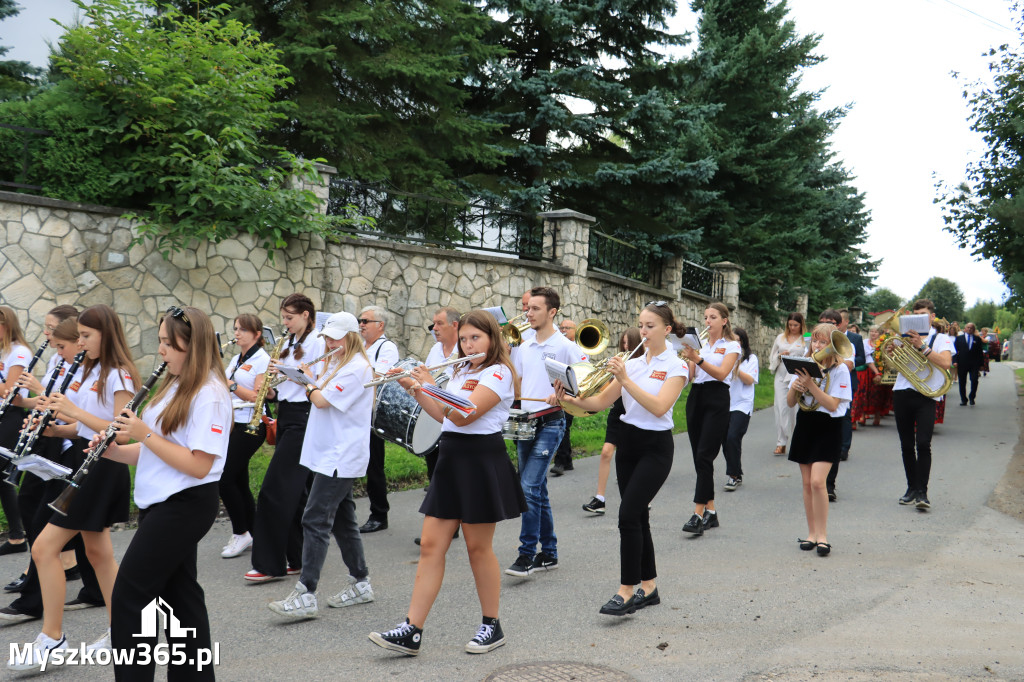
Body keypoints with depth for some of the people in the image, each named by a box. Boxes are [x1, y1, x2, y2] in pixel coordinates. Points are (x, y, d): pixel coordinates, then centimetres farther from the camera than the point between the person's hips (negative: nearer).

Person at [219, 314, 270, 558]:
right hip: (232, 424, 8)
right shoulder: (236, 360, 17)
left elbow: (257, 397, -15)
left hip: (249, 427, -8)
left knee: (226, 479, -10)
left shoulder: (262, 360, -8)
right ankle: (252, 534, 18)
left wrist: (231, 385, -22)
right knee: (238, 481, 9)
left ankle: (241, 533, 3)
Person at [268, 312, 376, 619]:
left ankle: (305, 595, -11)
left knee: (315, 520, -12)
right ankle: (360, 584, 24)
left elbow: (321, 400, -19)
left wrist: (309, 383, -2)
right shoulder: (334, 364, 17)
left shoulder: (356, 368, -15)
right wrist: (307, 374, 3)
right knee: (343, 520, 14)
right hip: (330, 455, 10)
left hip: (340, 457, -10)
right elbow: (316, 391, 16)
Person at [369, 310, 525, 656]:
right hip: (451, 459, 8)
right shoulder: (462, 372, 17)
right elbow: (444, 414, 17)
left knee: (478, 548, 2)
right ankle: (411, 631, 4)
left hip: (482, 462, -8)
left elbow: (463, 416, -20)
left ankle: (492, 626, 19)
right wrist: (415, 389, 7)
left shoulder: (498, 372, -10)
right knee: (431, 545, 3)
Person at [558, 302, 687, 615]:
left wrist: (624, 380, -27)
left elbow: (659, 407, -22)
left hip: (656, 447, -6)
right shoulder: (632, 363, 9)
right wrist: (573, 399, -13)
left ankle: (627, 591, -6)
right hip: (628, 442, 6)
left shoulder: (675, 366, -7)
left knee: (628, 513, -14)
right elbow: (602, 402, 4)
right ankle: (649, 588, 21)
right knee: (638, 516, 9)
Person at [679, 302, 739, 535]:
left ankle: (698, 515, -15)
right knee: (698, 457, 5)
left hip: (717, 400, -6)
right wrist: (685, 356, -11)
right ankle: (711, 512, 14)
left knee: (704, 456, -14)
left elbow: (721, 373, -15)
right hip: (695, 397, 6)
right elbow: (689, 374, 7)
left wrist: (697, 358, -27)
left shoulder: (731, 346, 2)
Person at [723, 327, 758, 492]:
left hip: (742, 404, -4)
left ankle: (733, 475, -8)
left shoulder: (751, 358, 5)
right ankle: (737, 475, 18)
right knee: (726, 441, 3)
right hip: (725, 404, 4)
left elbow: (749, 380, -6)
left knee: (733, 438, -18)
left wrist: (736, 368, -17)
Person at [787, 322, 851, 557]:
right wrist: (794, 387, -13)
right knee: (807, 483, 7)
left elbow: (833, 405, -16)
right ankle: (811, 533, 17)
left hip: (828, 428, -5)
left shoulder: (840, 369, -7)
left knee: (817, 481, -15)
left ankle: (822, 535, -5)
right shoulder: (805, 366, 7)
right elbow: (790, 402, 7)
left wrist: (811, 385, -25)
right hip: (805, 425, 5)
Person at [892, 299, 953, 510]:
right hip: (902, 395, 4)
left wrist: (921, 346, -21)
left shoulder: (941, 339, 5)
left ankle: (922, 492, -10)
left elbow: (945, 363, -14)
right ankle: (911, 488, 18)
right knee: (906, 445, 8)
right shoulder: (906, 338, 17)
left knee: (923, 444, -14)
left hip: (926, 396, -4)